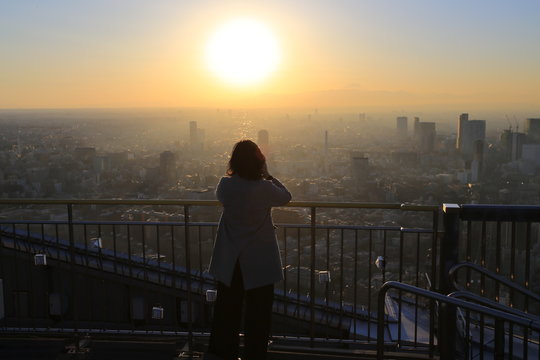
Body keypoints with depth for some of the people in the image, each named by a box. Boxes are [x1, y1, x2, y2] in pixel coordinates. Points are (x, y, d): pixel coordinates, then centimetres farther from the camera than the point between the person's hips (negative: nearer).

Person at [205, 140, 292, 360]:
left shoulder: (226, 185, -9)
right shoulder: (264, 188, -19)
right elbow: (285, 197, 0)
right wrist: (267, 176, -2)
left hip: (229, 262, 4)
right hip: (259, 261, -4)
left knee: (227, 309, 17)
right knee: (258, 311, 10)